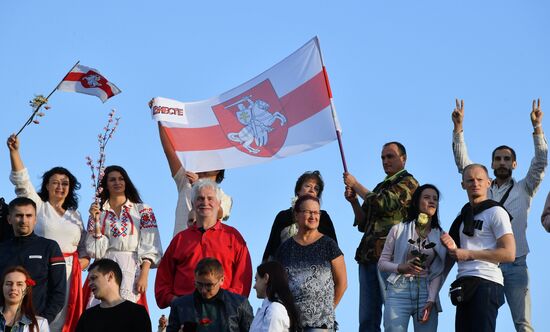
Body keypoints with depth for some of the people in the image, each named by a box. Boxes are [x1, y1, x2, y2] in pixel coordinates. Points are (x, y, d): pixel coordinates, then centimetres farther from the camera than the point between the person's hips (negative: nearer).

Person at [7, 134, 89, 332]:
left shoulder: (75, 216, 22)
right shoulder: (38, 207, 11)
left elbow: (84, 248, 20)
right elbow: (22, 181, -2)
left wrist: (82, 263, -2)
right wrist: (14, 151, -14)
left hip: (69, 275, 3)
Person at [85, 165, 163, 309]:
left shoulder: (142, 210, 9)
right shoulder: (98, 212, 14)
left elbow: (149, 246, 1)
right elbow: (95, 250, 5)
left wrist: (144, 275, -11)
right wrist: (96, 221, -4)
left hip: (131, 271, -1)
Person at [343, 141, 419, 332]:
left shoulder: (408, 183, 0)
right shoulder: (380, 187, 24)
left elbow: (383, 203, -16)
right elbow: (363, 224, 25)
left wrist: (355, 185, -3)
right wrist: (354, 201, 8)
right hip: (368, 257, 8)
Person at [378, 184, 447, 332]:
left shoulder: (440, 236, 10)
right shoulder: (398, 230, 5)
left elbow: (438, 272, 4)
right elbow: (382, 263, 7)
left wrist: (431, 300, -8)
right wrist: (401, 268, -12)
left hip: (426, 291, 2)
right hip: (398, 291, -2)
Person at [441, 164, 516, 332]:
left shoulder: (495, 212, -2)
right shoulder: (463, 215, 22)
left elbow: (509, 254, -11)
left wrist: (468, 254, -12)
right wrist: (452, 247, 3)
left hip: (485, 283, -8)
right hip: (465, 286, 8)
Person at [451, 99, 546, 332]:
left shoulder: (524, 189, 12)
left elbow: (540, 163, 0)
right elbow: (462, 163, 10)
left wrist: (537, 127, -10)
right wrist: (458, 128, 0)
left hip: (515, 263, -2)